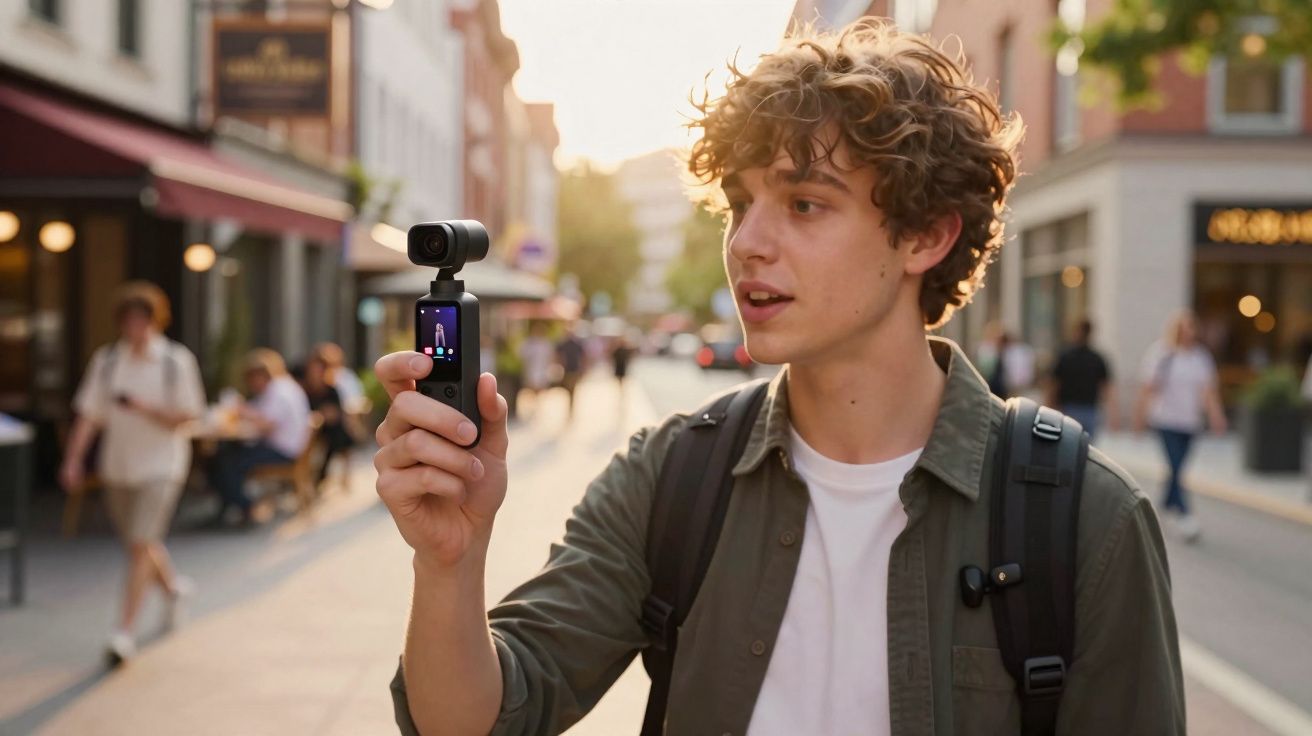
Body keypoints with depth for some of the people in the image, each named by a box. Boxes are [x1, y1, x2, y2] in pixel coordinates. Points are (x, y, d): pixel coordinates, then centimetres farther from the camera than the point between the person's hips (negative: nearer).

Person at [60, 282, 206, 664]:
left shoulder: (177, 360, -6)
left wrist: (143, 407, -22)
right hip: (117, 465, 4)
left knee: (142, 546, -12)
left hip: (160, 464, -4)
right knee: (136, 544, 16)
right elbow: (89, 414, -1)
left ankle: (125, 632, -7)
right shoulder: (106, 360, 2)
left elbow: (185, 417, -6)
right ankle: (173, 585, 45)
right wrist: (73, 458, -12)